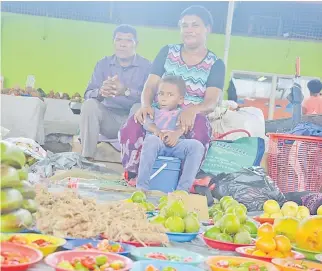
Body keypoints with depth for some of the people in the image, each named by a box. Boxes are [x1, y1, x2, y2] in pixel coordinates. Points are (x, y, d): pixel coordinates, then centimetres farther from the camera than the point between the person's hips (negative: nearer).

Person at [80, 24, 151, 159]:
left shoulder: (146, 66, -4)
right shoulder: (103, 64, 6)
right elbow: (88, 94, -6)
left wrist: (126, 91, -37)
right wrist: (100, 92, -32)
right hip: (109, 118, 3)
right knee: (90, 104, -23)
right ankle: (86, 158, -26)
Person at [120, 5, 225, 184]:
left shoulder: (216, 64, 2)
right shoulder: (167, 52, 9)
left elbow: (211, 102, -12)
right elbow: (150, 86, 1)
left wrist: (192, 110, -36)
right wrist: (146, 105, -23)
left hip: (190, 118, -1)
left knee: (200, 129, -39)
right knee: (132, 127, -31)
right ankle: (134, 176, -13)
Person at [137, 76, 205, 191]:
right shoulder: (154, 110, 30)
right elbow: (147, 123, 9)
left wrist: (176, 134, -18)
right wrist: (157, 131, -15)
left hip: (176, 143, 1)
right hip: (157, 141, -1)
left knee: (197, 146, -28)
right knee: (151, 141, -39)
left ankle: (183, 189, -32)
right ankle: (142, 186, -38)